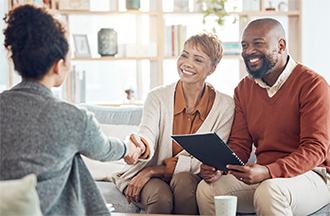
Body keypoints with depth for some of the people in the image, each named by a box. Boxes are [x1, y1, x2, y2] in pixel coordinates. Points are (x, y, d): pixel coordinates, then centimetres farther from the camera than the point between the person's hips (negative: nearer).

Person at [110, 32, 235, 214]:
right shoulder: (158, 97, -2)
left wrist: (154, 170, -17)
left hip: (192, 181, 1)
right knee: (161, 197, -34)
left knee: (183, 179, -33)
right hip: (153, 179, 0)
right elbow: (147, 134, -20)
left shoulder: (224, 106, -4)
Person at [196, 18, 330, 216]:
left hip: (311, 175, -5)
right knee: (207, 189, -18)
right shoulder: (244, 89, 11)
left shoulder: (312, 84, -10)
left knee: (269, 191, -37)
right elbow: (239, 144, 10)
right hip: (263, 177, 5)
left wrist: (268, 172, -30)